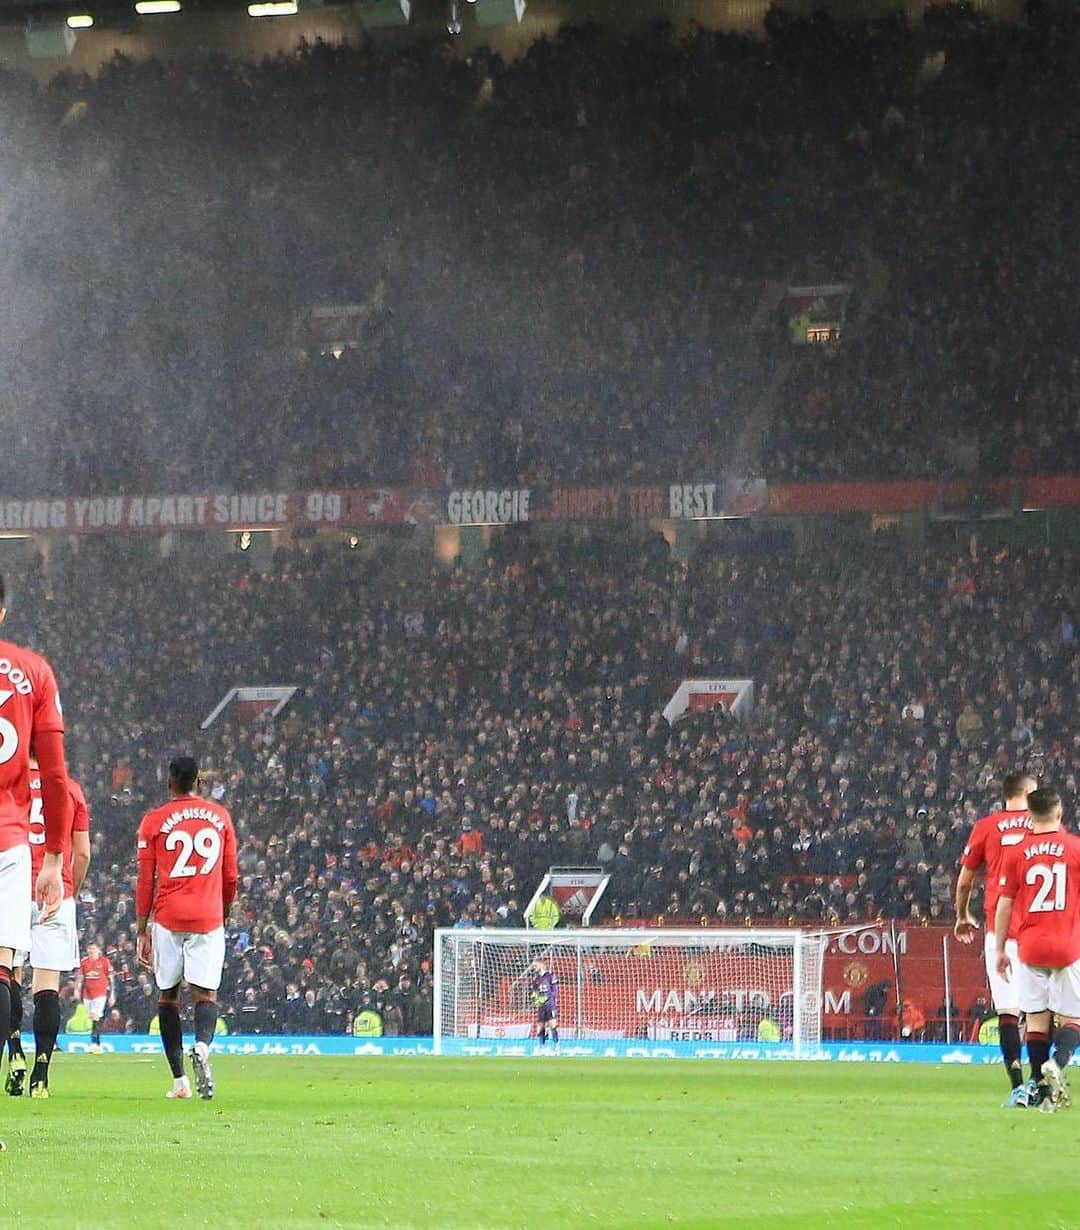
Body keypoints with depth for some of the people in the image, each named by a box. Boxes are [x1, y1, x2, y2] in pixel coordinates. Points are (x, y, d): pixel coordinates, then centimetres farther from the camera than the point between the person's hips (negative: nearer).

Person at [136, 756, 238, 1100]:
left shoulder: (154, 821, 3)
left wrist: (142, 932, 6)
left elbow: (145, 881, 2)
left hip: (168, 917, -1)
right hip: (208, 917, 1)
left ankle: (179, 1080, 3)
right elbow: (231, 877, 14)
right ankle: (202, 1045, -34)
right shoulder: (220, 816, 9)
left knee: (167, 995, 9)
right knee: (206, 993, -1)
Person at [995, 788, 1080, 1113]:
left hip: (1030, 948, 2)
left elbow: (1004, 905, 4)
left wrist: (1000, 949, 12)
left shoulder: (1017, 853, 2)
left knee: (1036, 1019, 7)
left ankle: (1040, 1088, 5)